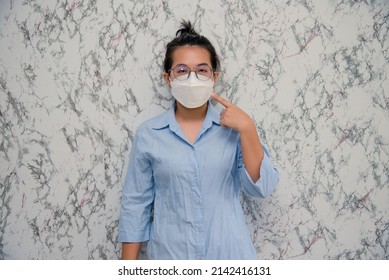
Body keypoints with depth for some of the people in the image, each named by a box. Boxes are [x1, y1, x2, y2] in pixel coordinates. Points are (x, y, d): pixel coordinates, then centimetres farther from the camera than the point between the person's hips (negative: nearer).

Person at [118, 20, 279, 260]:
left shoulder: (234, 127, -5)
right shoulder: (148, 134, -6)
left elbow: (262, 188, -9)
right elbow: (135, 203, -1)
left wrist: (247, 129, -19)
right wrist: (129, 270, -1)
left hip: (229, 252, 1)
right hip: (171, 253, 0)